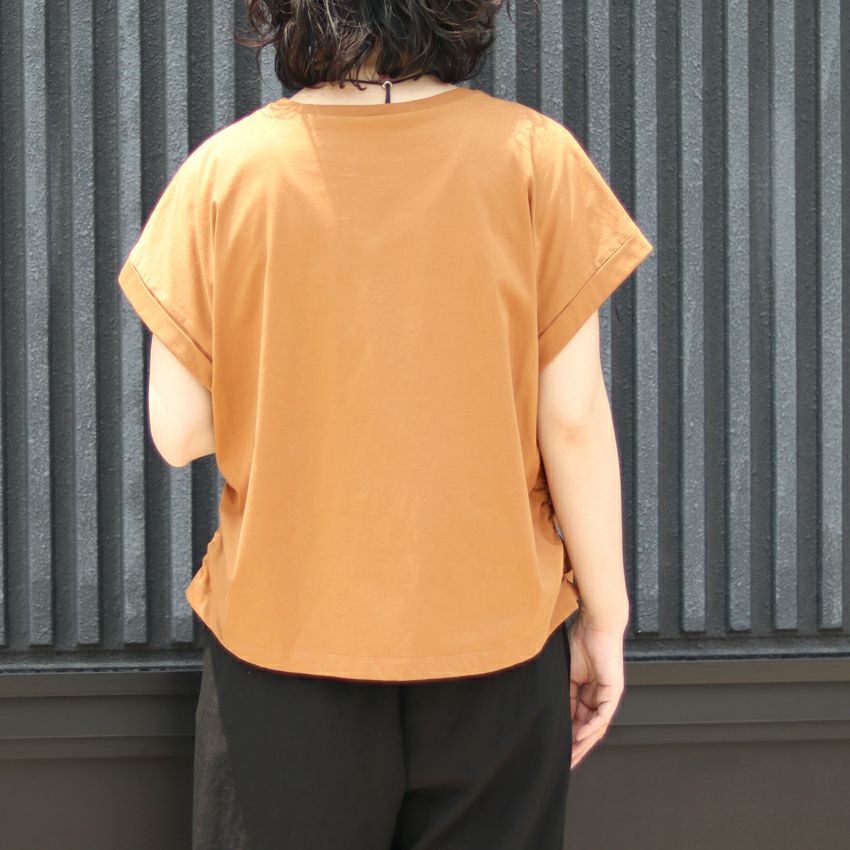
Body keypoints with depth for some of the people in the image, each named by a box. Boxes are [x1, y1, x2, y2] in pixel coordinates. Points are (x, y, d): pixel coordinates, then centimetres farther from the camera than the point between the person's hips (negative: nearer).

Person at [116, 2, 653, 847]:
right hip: (492, 639, 0)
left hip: (282, 643, 0)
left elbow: (177, 433, -5)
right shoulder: (534, 157, -9)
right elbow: (574, 420, -8)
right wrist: (604, 614, 3)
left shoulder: (224, 171, -8)